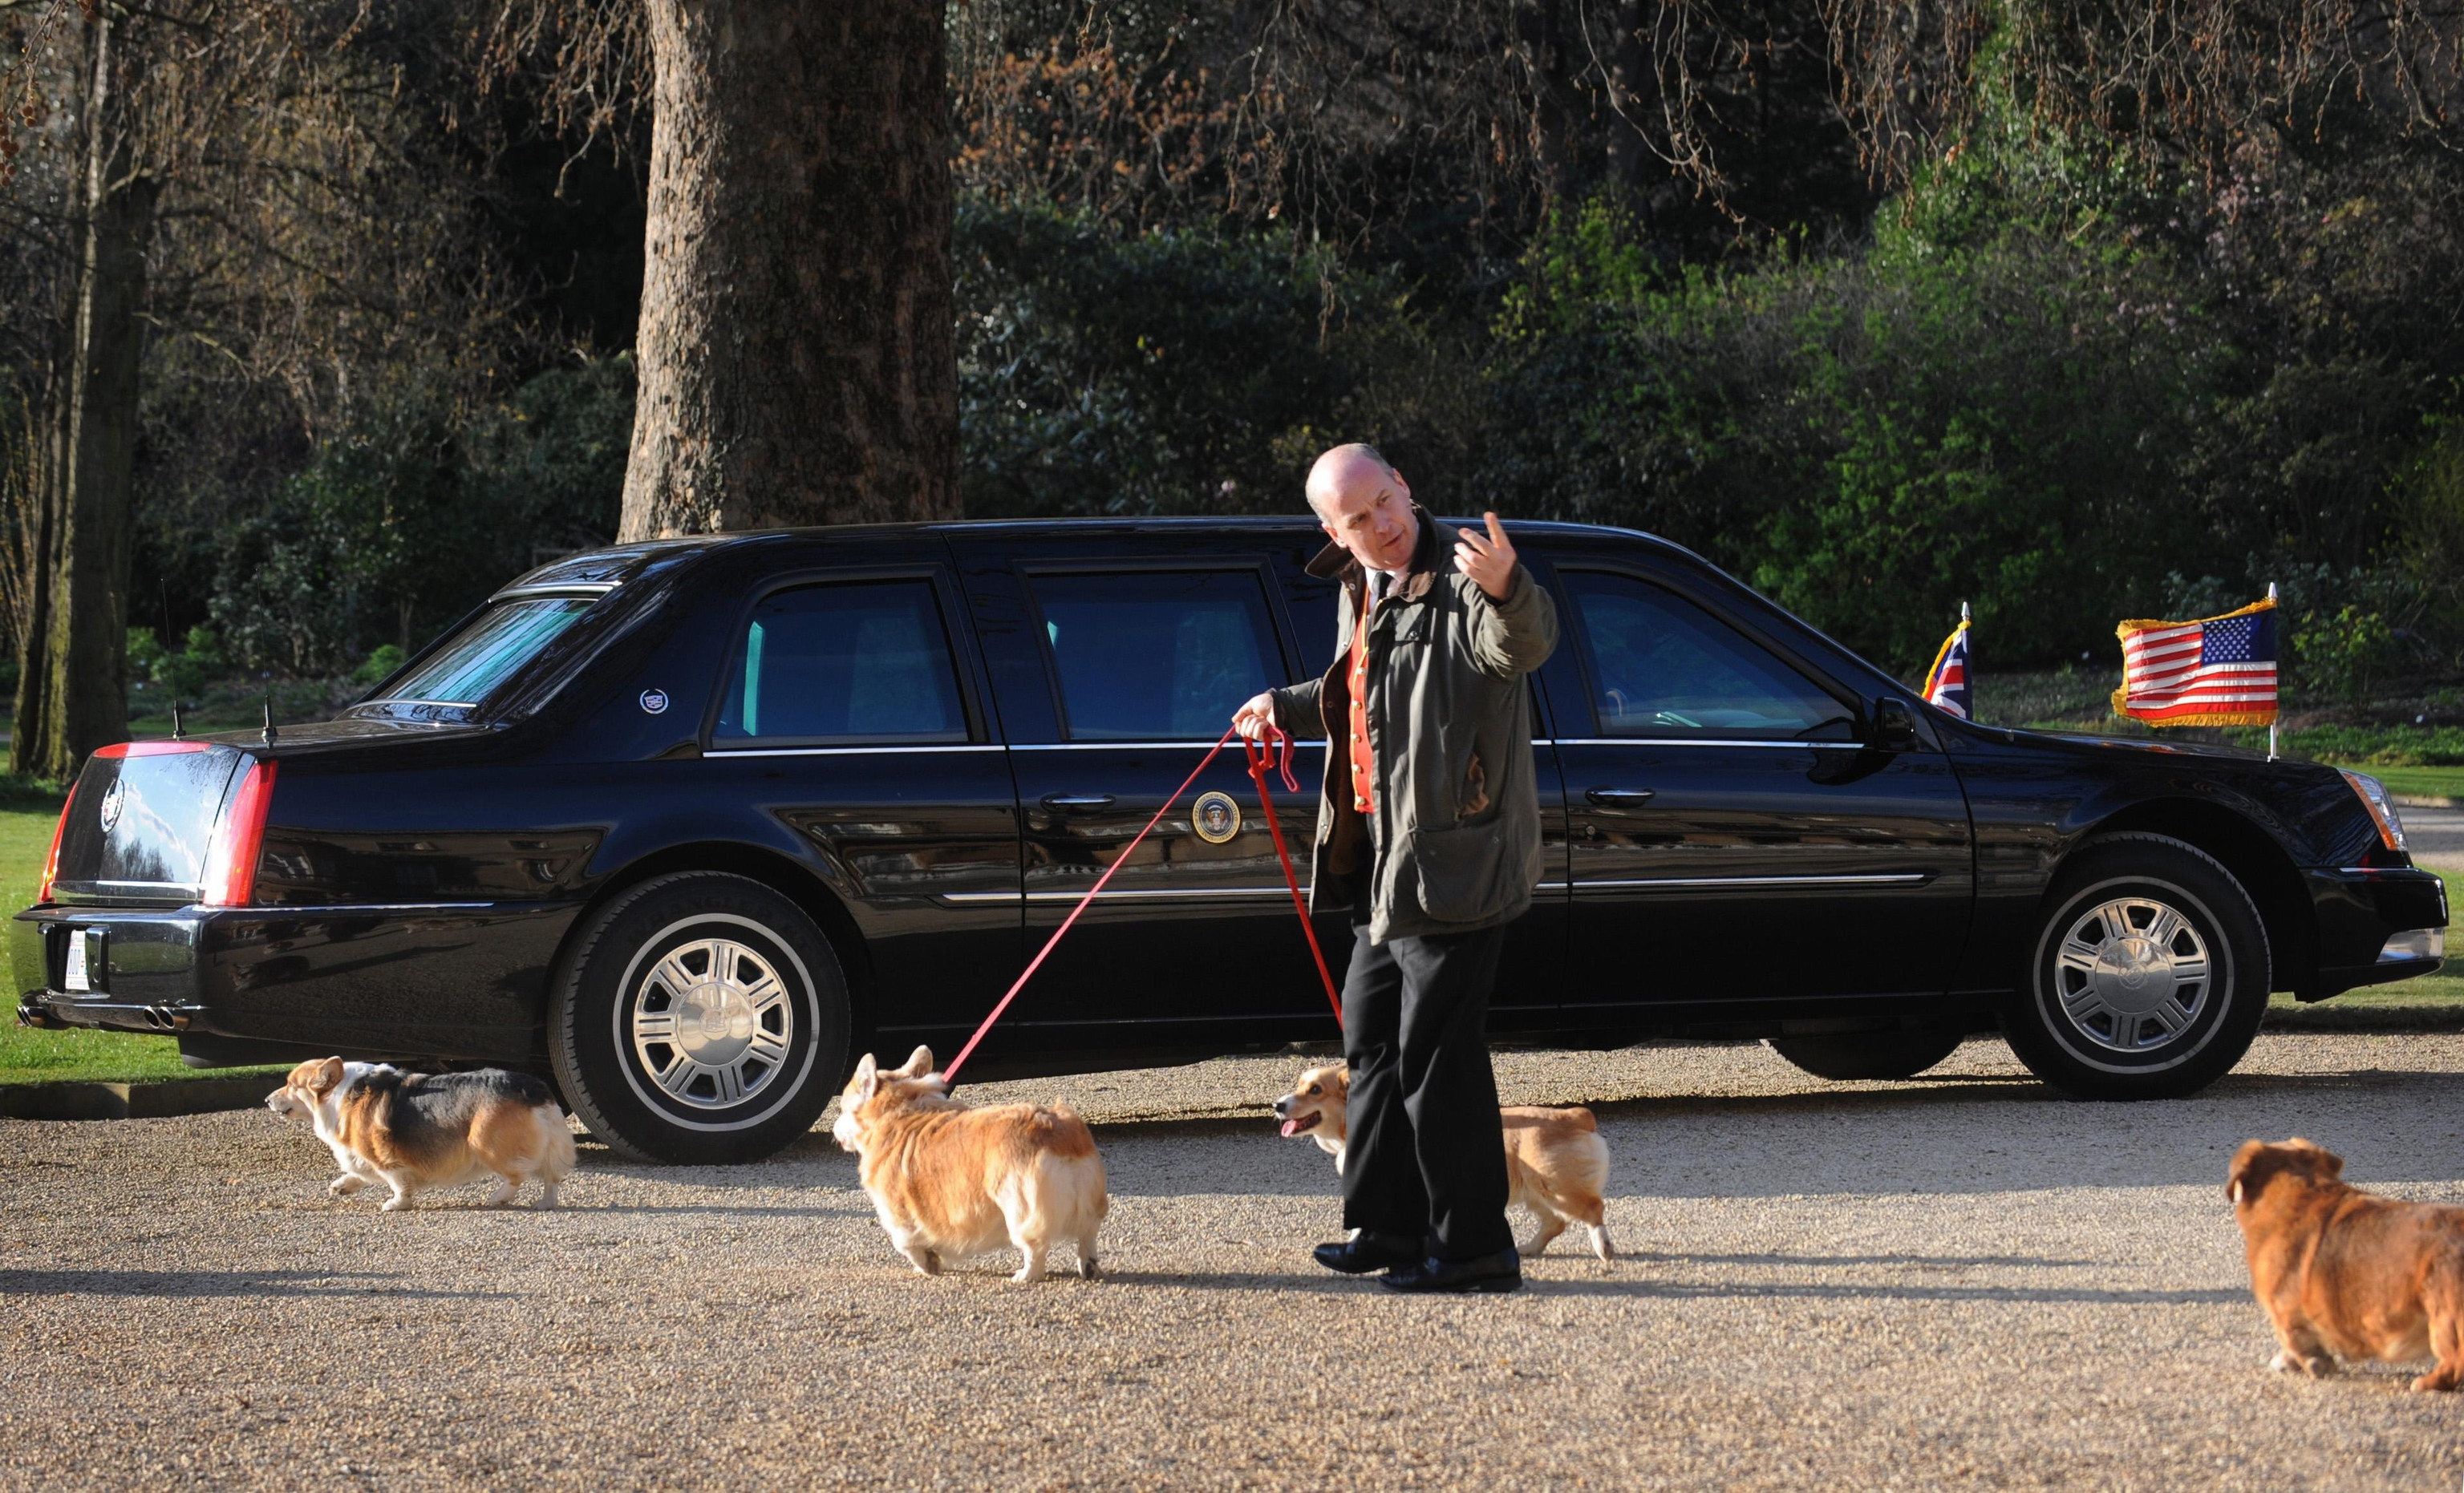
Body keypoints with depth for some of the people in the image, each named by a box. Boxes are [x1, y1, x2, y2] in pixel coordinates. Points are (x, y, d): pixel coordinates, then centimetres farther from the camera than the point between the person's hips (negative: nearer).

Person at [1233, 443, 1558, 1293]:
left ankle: (1472, 1247, -2)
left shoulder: (1459, 585, -16)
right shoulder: (1360, 593, 13)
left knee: (1435, 1051, -8)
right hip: (1387, 861, 10)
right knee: (1374, 1037, 18)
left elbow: (1525, 645, -39)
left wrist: (1506, 591, -58)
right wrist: (1287, 709, 38)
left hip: (1454, 861, -10)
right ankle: (1391, 1227, 30)